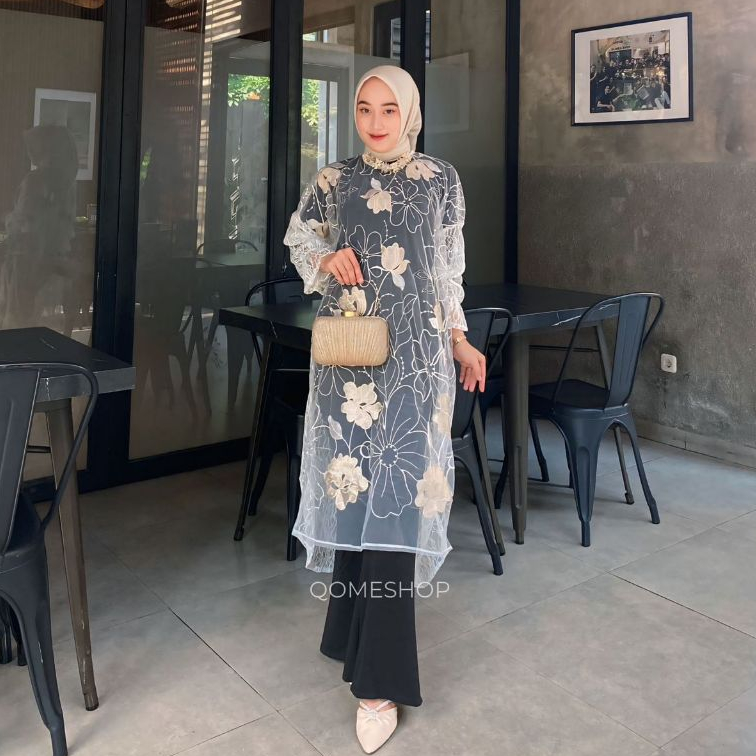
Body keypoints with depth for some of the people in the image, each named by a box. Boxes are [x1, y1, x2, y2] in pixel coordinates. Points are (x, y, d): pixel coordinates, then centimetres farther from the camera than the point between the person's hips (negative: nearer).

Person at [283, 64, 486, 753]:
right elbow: (298, 238, 20)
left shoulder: (441, 180, 6)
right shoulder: (334, 181, 7)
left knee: (394, 492, -6)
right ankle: (360, 630, 29)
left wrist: (460, 341, 12)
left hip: (414, 355, -1)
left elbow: (449, 269, 12)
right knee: (354, 484, 5)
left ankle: (381, 681, 1)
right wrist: (326, 261, -1)